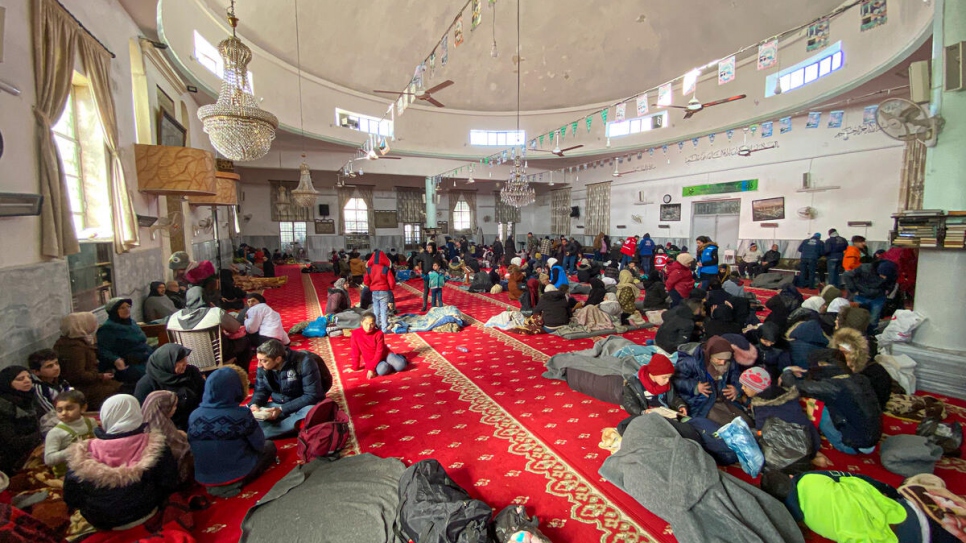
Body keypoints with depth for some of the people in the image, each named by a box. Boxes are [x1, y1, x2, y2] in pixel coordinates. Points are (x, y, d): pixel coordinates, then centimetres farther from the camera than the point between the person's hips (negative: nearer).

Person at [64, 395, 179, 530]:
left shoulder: (85, 454, -19)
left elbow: (71, 499, -6)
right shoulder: (154, 447, -21)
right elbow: (169, 485, -12)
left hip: (99, 522, 2)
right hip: (142, 516, -1)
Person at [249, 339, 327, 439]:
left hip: (301, 406, -5)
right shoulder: (263, 366, -7)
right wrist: (254, 404, -16)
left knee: (310, 412, -39)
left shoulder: (304, 363, -23)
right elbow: (261, 390, 7)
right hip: (277, 406, 5)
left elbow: (312, 396, -23)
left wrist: (282, 409, -28)